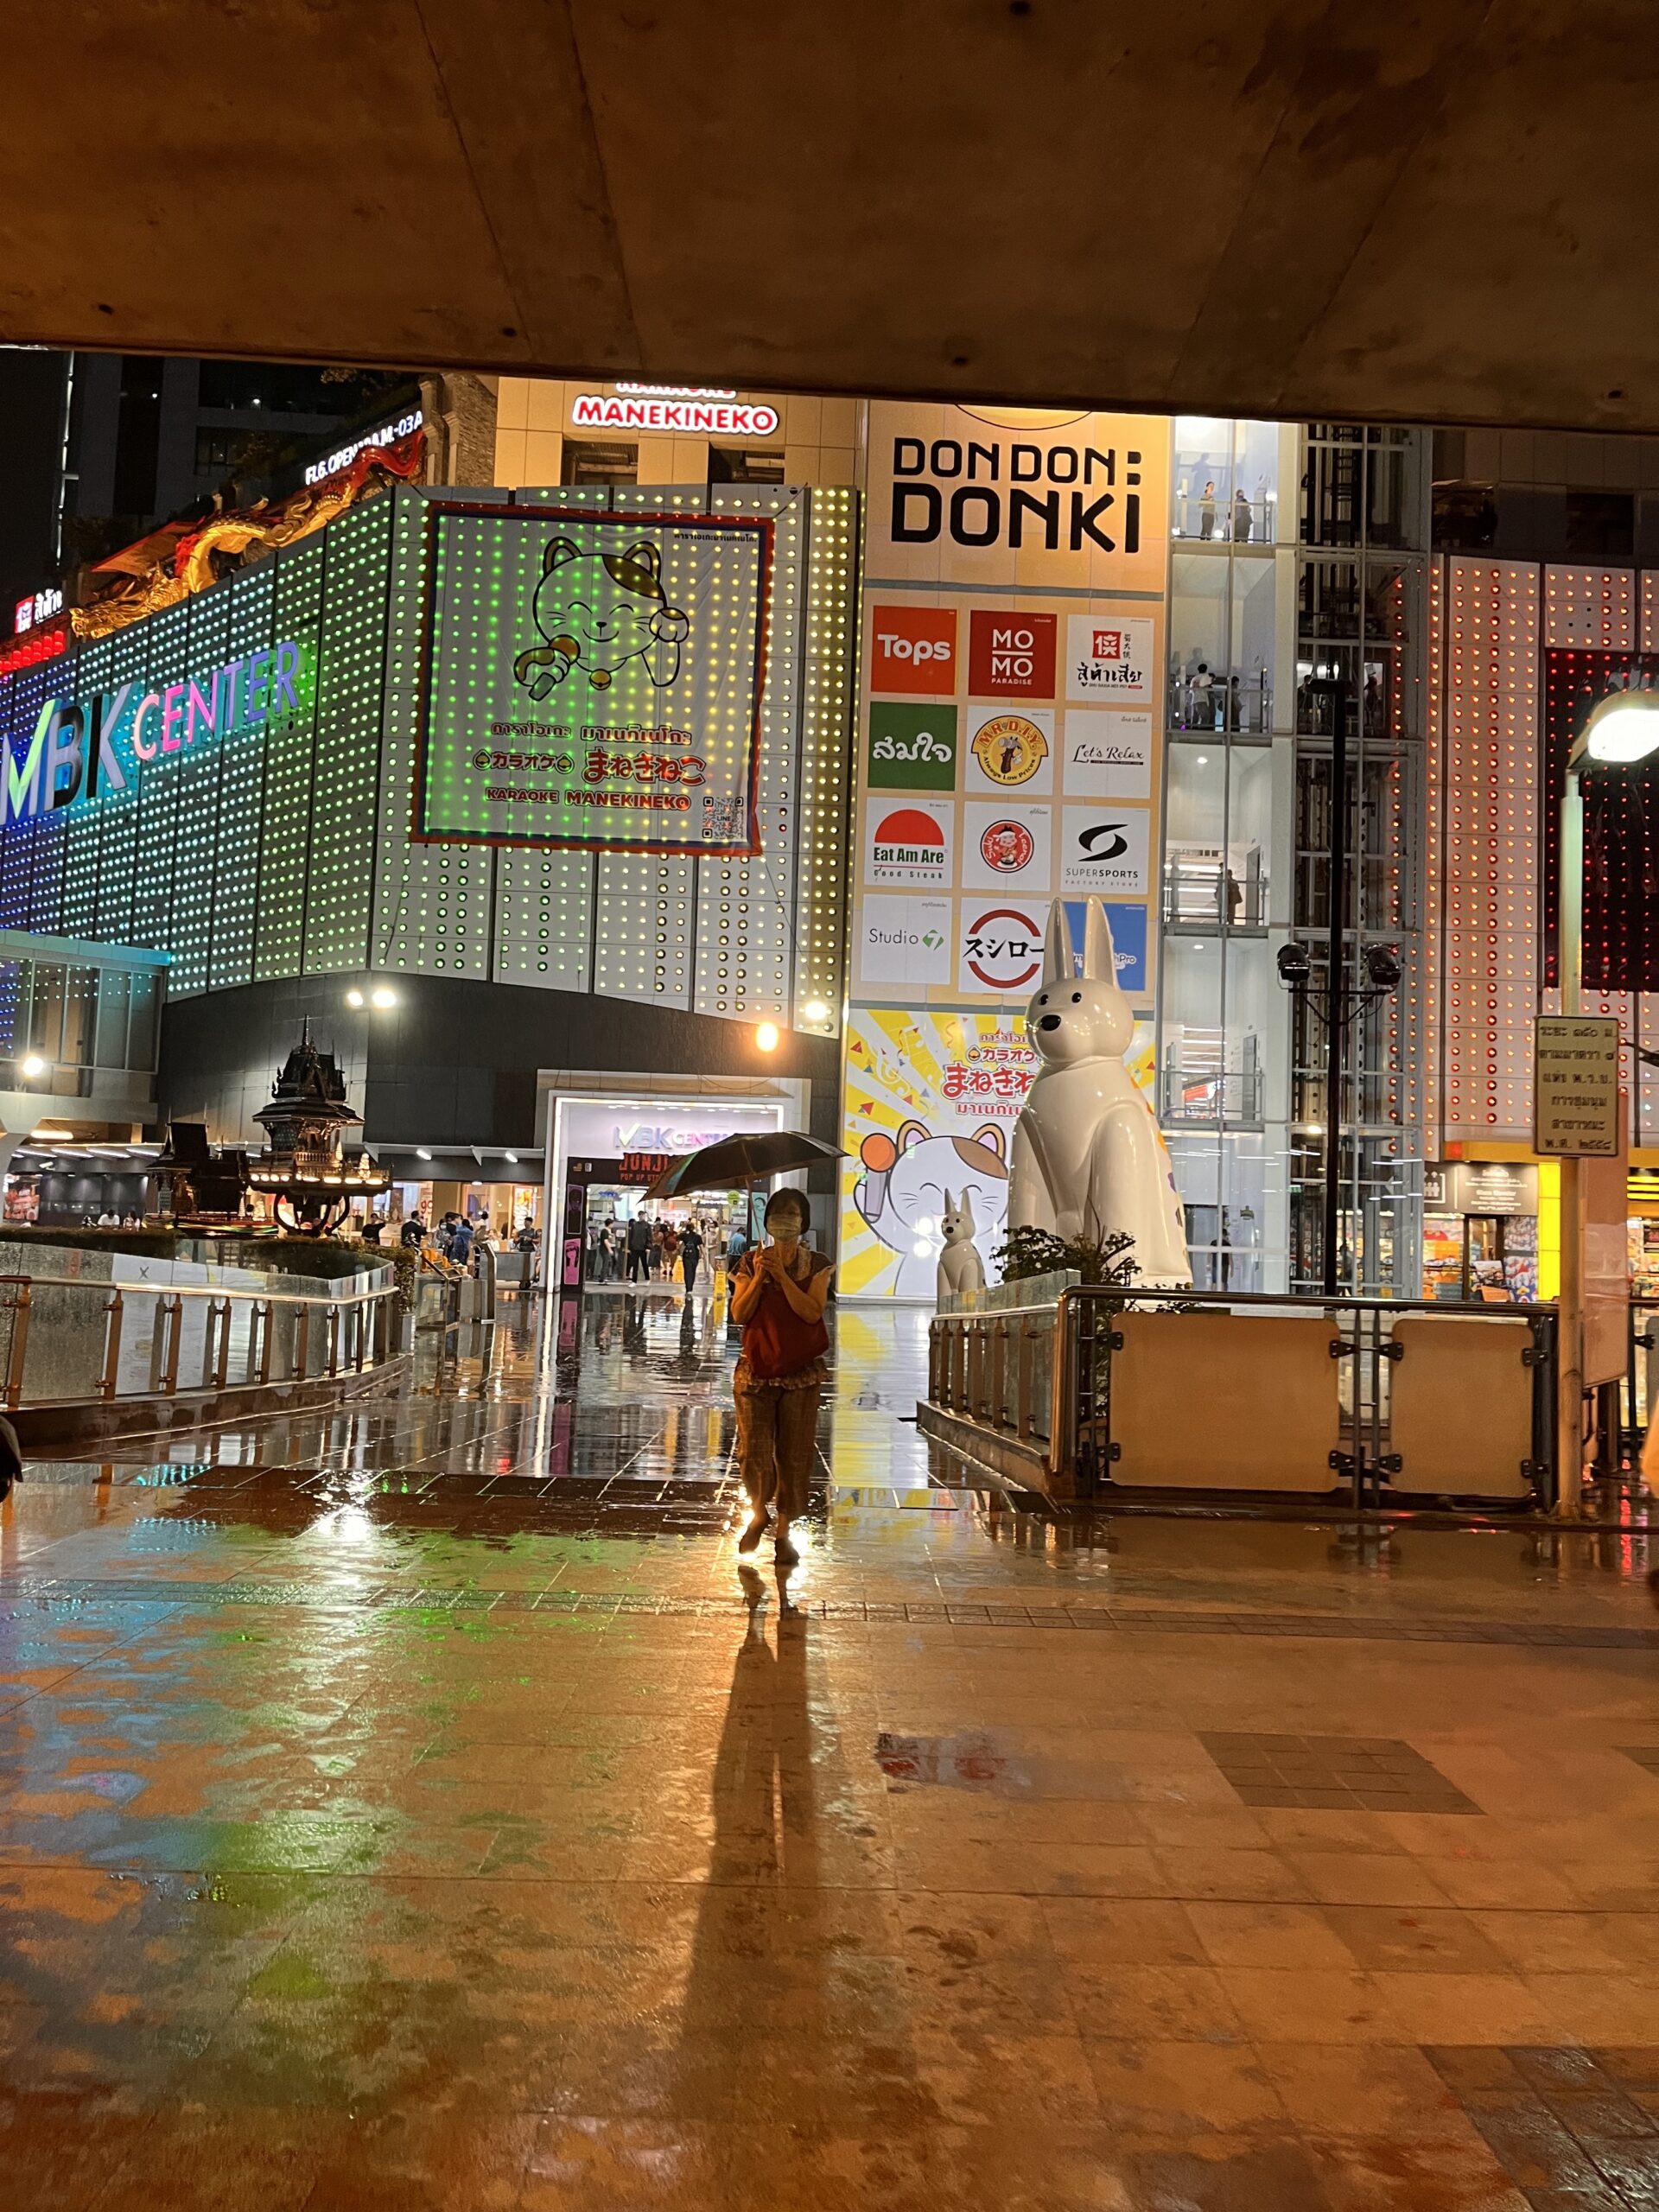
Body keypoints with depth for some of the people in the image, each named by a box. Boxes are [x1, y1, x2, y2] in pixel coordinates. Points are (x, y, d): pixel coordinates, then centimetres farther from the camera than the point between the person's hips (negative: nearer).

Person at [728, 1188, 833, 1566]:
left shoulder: (816, 1265, 2)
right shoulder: (751, 1263, 6)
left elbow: (812, 1312, -11)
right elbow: (739, 1313, -2)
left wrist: (781, 1275, -16)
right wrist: (759, 1277, -13)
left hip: (801, 1372, 0)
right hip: (756, 1369, 1)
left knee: (794, 1454, 2)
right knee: (754, 1454, -2)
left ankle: (784, 1531, 14)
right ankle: (758, 1513, 26)